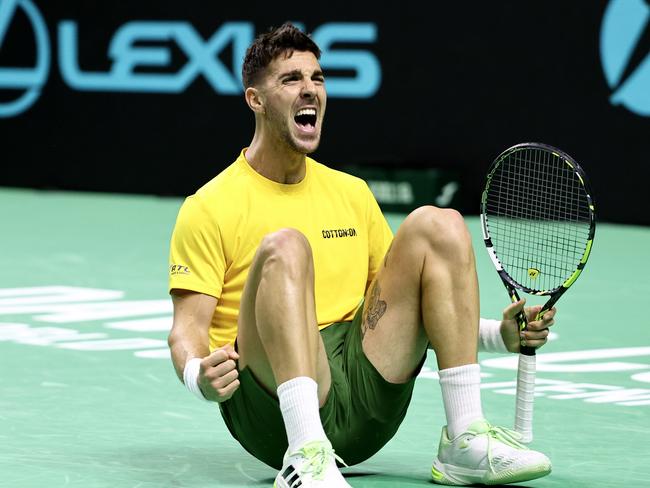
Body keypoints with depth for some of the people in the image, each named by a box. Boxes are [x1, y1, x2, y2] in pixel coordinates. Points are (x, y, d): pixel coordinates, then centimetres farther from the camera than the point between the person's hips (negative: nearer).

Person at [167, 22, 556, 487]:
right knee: (284, 246, -29)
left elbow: (403, 308, 23)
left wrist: (499, 333, 8)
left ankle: (466, 443, -14)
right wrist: (200, 378, -28)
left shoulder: (352, 193, 20)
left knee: (437, 224, -5)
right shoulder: (209, 207, 3)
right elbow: (188, 327, -4)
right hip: (274, 406, -5)